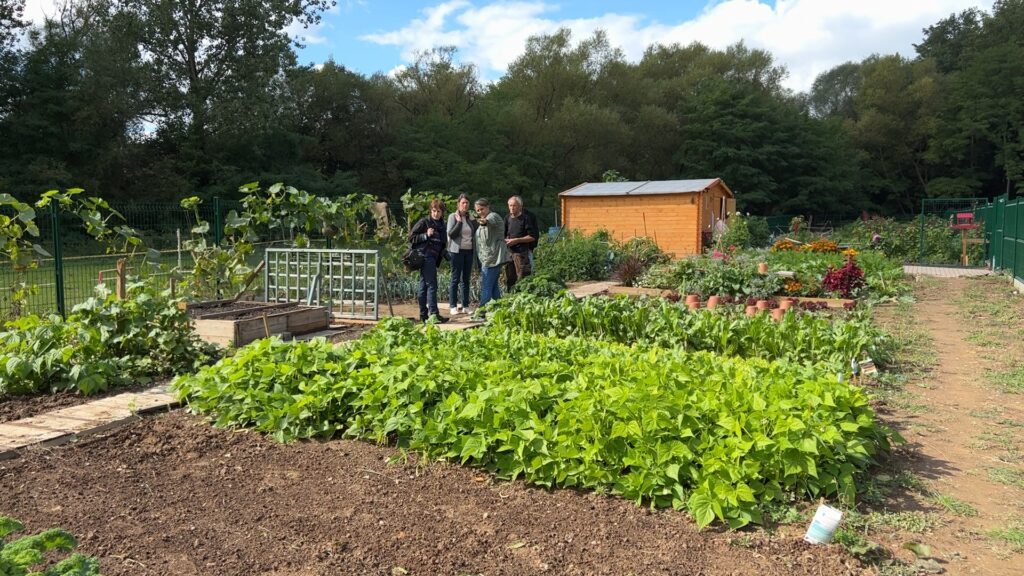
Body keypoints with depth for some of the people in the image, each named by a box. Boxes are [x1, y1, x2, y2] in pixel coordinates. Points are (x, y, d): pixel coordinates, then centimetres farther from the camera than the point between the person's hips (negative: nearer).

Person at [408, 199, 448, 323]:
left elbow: (442, 242, 26)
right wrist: (426, 235, -18)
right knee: (431, 285, -11)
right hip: (425, 256, -8)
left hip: (433, 257, 8)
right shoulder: (424, 222, -7)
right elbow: (411, 237, -8)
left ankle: (423, 314, 14)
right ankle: (433, 314, -13)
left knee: (423, 285, 11)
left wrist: (441, 255, 15)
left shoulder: (441, 224, 15)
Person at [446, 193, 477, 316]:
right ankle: (453, 306, 3)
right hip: (457, 251, -5)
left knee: (466, 279, 8)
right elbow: (451, 234, -11)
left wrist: (474, 222, 0)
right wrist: (459, 222, -16)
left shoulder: (470, 217, 12)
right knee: (455, 279, -3)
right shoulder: (453, 216, -3)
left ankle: (465, 306, 13)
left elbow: (476, 233, 12)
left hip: (469, 251, 5)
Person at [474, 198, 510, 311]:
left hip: (491, 258, -11)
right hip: (489, 258, 11)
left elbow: (491, 221, -36)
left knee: (486, 287, -10)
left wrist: (485, 221, -56)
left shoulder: (493, 216, -10)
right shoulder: (482, 221, 23)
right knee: (493, 286, 13)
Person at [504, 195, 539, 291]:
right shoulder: (508, 218, 13)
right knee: (509, 279, 11)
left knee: (522, 280, -6)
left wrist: (517, 240, -15)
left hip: (523, 252, -7)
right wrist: (505, 240, 3)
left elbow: (533, 236, -12)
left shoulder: (527, 217, -9)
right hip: (510, 252, 7)